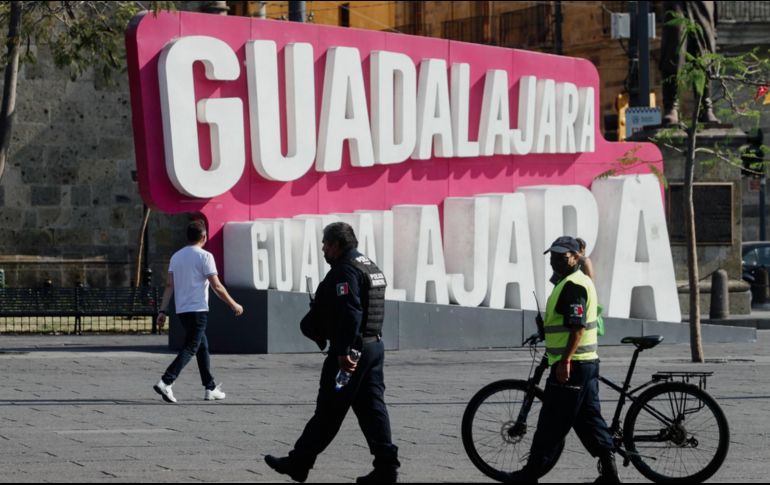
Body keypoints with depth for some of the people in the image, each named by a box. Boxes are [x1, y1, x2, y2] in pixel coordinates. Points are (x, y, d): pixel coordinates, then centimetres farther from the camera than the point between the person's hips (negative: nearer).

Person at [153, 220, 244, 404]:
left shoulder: (176, 256, 10)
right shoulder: (204, 256, -9)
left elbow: (169, 285, 6)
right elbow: (217, 287, -10)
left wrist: (163, 311, 6)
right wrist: (234, 305, 0)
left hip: (182, 310, 7)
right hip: (198, 309, -7)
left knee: (203, 347, 17)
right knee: (190, 349, -8)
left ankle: (211, 388, 20)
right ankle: (166, 382, -23)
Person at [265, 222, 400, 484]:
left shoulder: (345, 271, -14)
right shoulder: (370, 267, 18)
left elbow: (349, 314, -25)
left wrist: (343, 351, -28)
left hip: (349, 351, -9)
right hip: (375, 345, 9)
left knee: (328, 410, -2)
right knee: (371, 408, 6)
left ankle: (299, 462, 7)